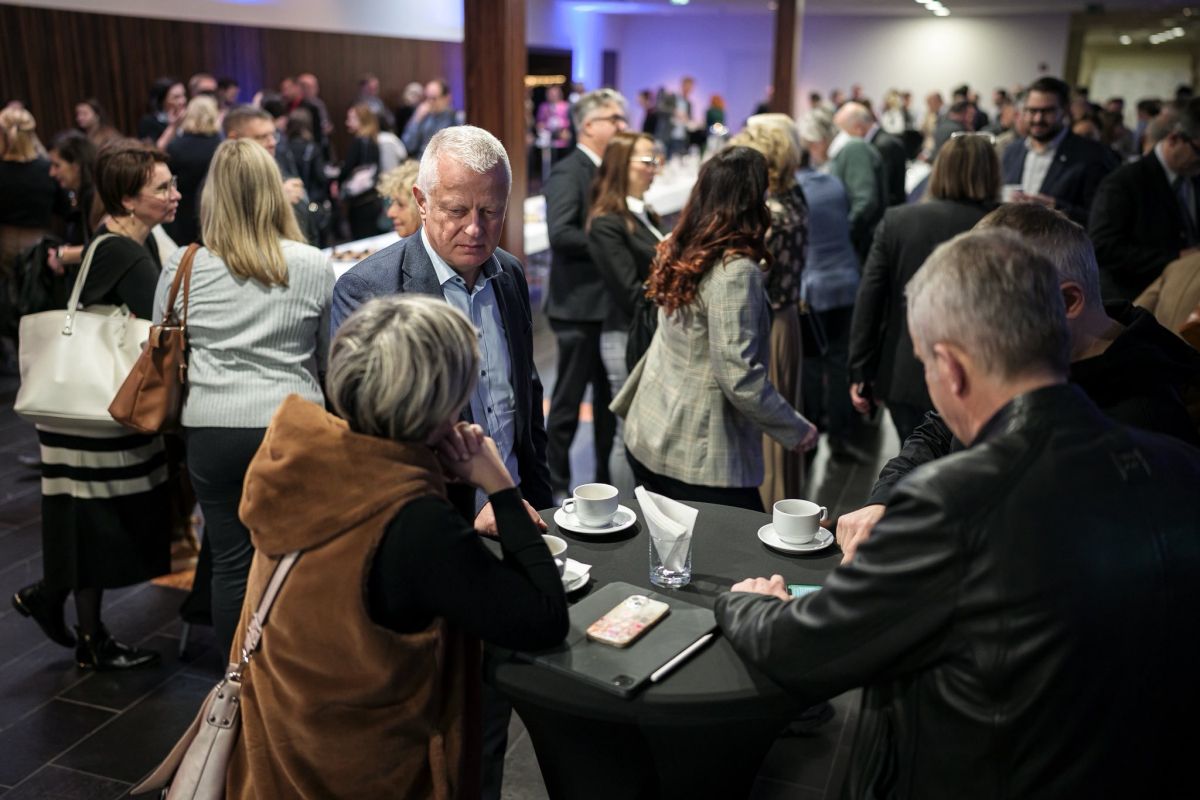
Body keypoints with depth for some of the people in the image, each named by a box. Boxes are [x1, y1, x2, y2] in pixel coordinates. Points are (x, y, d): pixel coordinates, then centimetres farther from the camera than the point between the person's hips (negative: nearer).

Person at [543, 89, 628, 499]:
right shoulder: (568, 172, -14)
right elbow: (561, 233, -26)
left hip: (612, 305, 8)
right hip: (580, 306, -8)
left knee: (610, 398, 16)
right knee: (569, 401, 3)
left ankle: (606, 478, 29)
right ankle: (556, 486, 17)